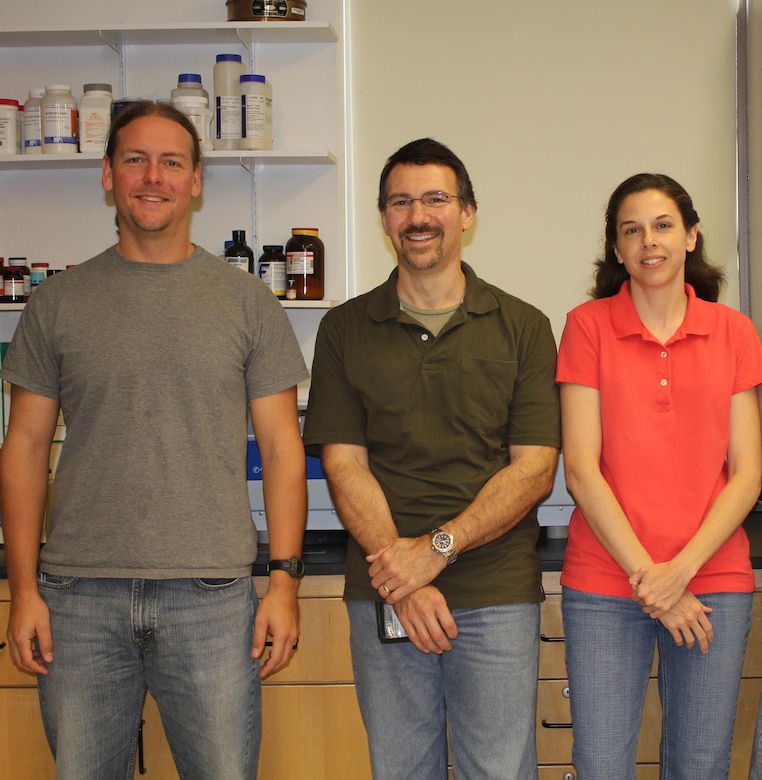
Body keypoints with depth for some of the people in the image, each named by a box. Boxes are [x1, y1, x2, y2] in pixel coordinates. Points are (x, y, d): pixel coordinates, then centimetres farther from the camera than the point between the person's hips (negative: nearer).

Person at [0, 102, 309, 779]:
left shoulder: (247, 302, 5)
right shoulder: (58, 302, 8)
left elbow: (282, 447, 5)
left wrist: (284, 580, -4)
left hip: (211, 595, -1)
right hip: (79, 596, 1)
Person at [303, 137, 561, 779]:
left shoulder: (523, 328, 4)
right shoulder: (345, 330, 7)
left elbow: (534, 468, -2)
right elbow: (345, 465, 0)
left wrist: (436, 547, -14)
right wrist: (404, 583, -12)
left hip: (497, 594, -1)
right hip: (383, 596, 1)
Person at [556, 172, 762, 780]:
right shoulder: (589, 325, 1)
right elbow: (581, 470, -4)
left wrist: (681, 569, -10)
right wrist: (645, 574, -10)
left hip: (713, 579, 2)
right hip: (605, 585, -1)